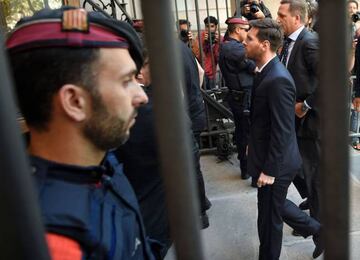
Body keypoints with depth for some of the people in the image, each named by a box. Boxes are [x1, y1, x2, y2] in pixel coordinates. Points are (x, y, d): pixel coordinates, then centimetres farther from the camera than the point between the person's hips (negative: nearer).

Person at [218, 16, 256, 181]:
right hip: (245, 98, -10)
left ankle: (244, 165, 34)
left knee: (241, 131, 19)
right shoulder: (237, 49, -20)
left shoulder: (224, 47, 10)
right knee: (250, 133, -1)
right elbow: (257, 69, -17)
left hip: (235, 96, 10)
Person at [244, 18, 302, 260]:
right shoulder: (267, 71, 4)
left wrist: (269, 170, -19)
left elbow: (282, 132, -24)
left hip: (275, 164, -9)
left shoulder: (278, 79, -26)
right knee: (271, 213, 25)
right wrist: (253, 145, 17)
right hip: (268, 157, 9)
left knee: (270, 219, 10)